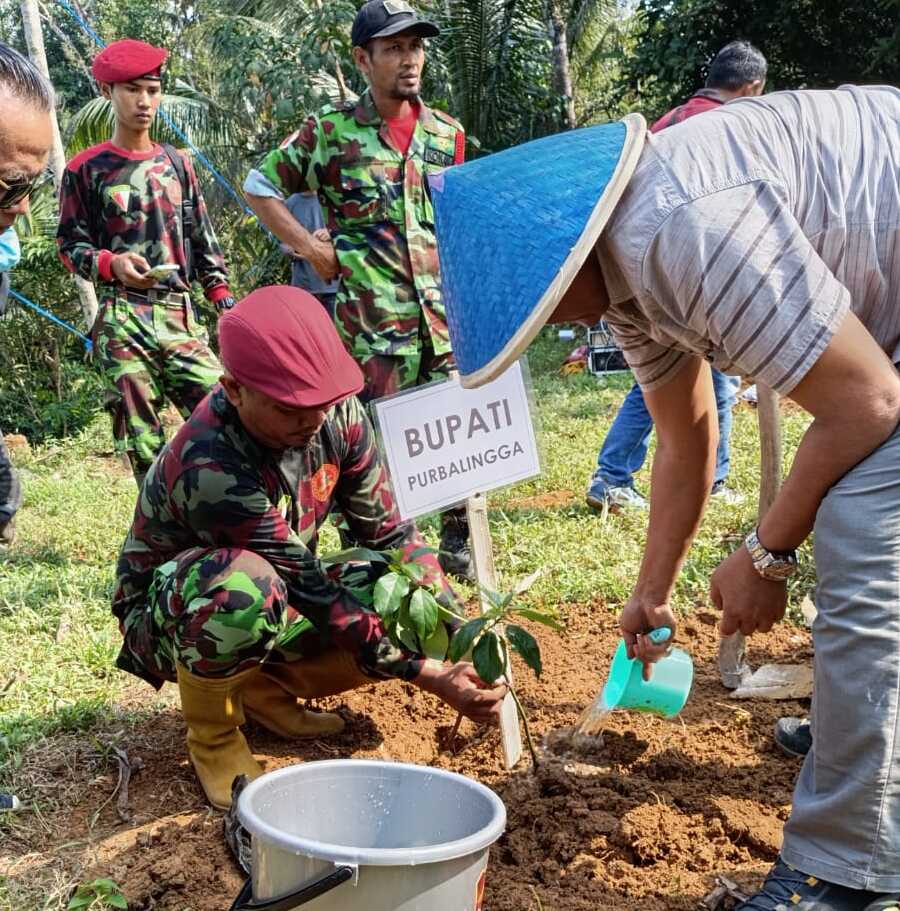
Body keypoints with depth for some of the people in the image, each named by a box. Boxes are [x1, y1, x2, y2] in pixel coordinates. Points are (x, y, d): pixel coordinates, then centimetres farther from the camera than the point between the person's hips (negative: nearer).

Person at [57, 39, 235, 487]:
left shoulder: (177, 163, 14)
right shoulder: (86, 169, 3)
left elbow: (203, 240, 16)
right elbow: (70, 245, 4)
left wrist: (224, 300, 7)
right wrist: (111, 264, -16)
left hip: (180, 316, 3)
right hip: (122, 321, -3)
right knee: (142, 442, -2)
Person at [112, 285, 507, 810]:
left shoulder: (337, 414, -16)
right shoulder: (211, 469, -35)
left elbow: (388, 531, -8)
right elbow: (312, 590, -31)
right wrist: (432, 677, -31)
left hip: (278, 603, 6)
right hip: (167, 615, -6)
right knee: (246, 585, -41)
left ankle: (263, 688, 7)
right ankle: (213, 732, -10)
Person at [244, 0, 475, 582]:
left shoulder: (446, 133, 11)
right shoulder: (331, 131, -1)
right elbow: (259, 188, 6)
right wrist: (311, 248, -1)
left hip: (445, 310, 4)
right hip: (371, 316, -4)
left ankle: (460, 542, 20)